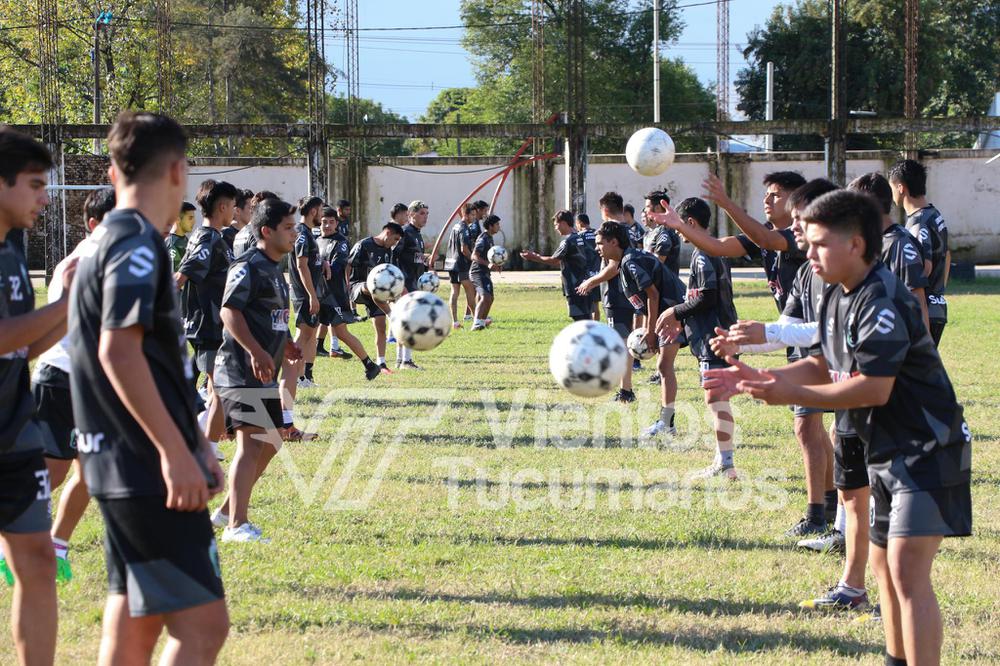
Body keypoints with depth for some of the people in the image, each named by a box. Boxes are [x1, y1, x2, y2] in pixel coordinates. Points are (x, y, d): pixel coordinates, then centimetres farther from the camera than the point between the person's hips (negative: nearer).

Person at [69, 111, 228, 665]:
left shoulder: (107, 239, 17)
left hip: (121, 467, 10)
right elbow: (119, 352, -23)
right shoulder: (138, 242, -13)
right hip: (149, 471, -10)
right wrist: (176, 451, -24)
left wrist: (193, 442, 26)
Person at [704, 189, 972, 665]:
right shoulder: (837, 299, 8)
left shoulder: (882, 303, -23)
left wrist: (790, 394, -25)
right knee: (884, 565, 17)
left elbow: (873, 389, -27)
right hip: (888, 452, 10)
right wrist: (760, 378, 5)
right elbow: (827, 367, 17)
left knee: (908, 571, -18)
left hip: (927, 451, -10)